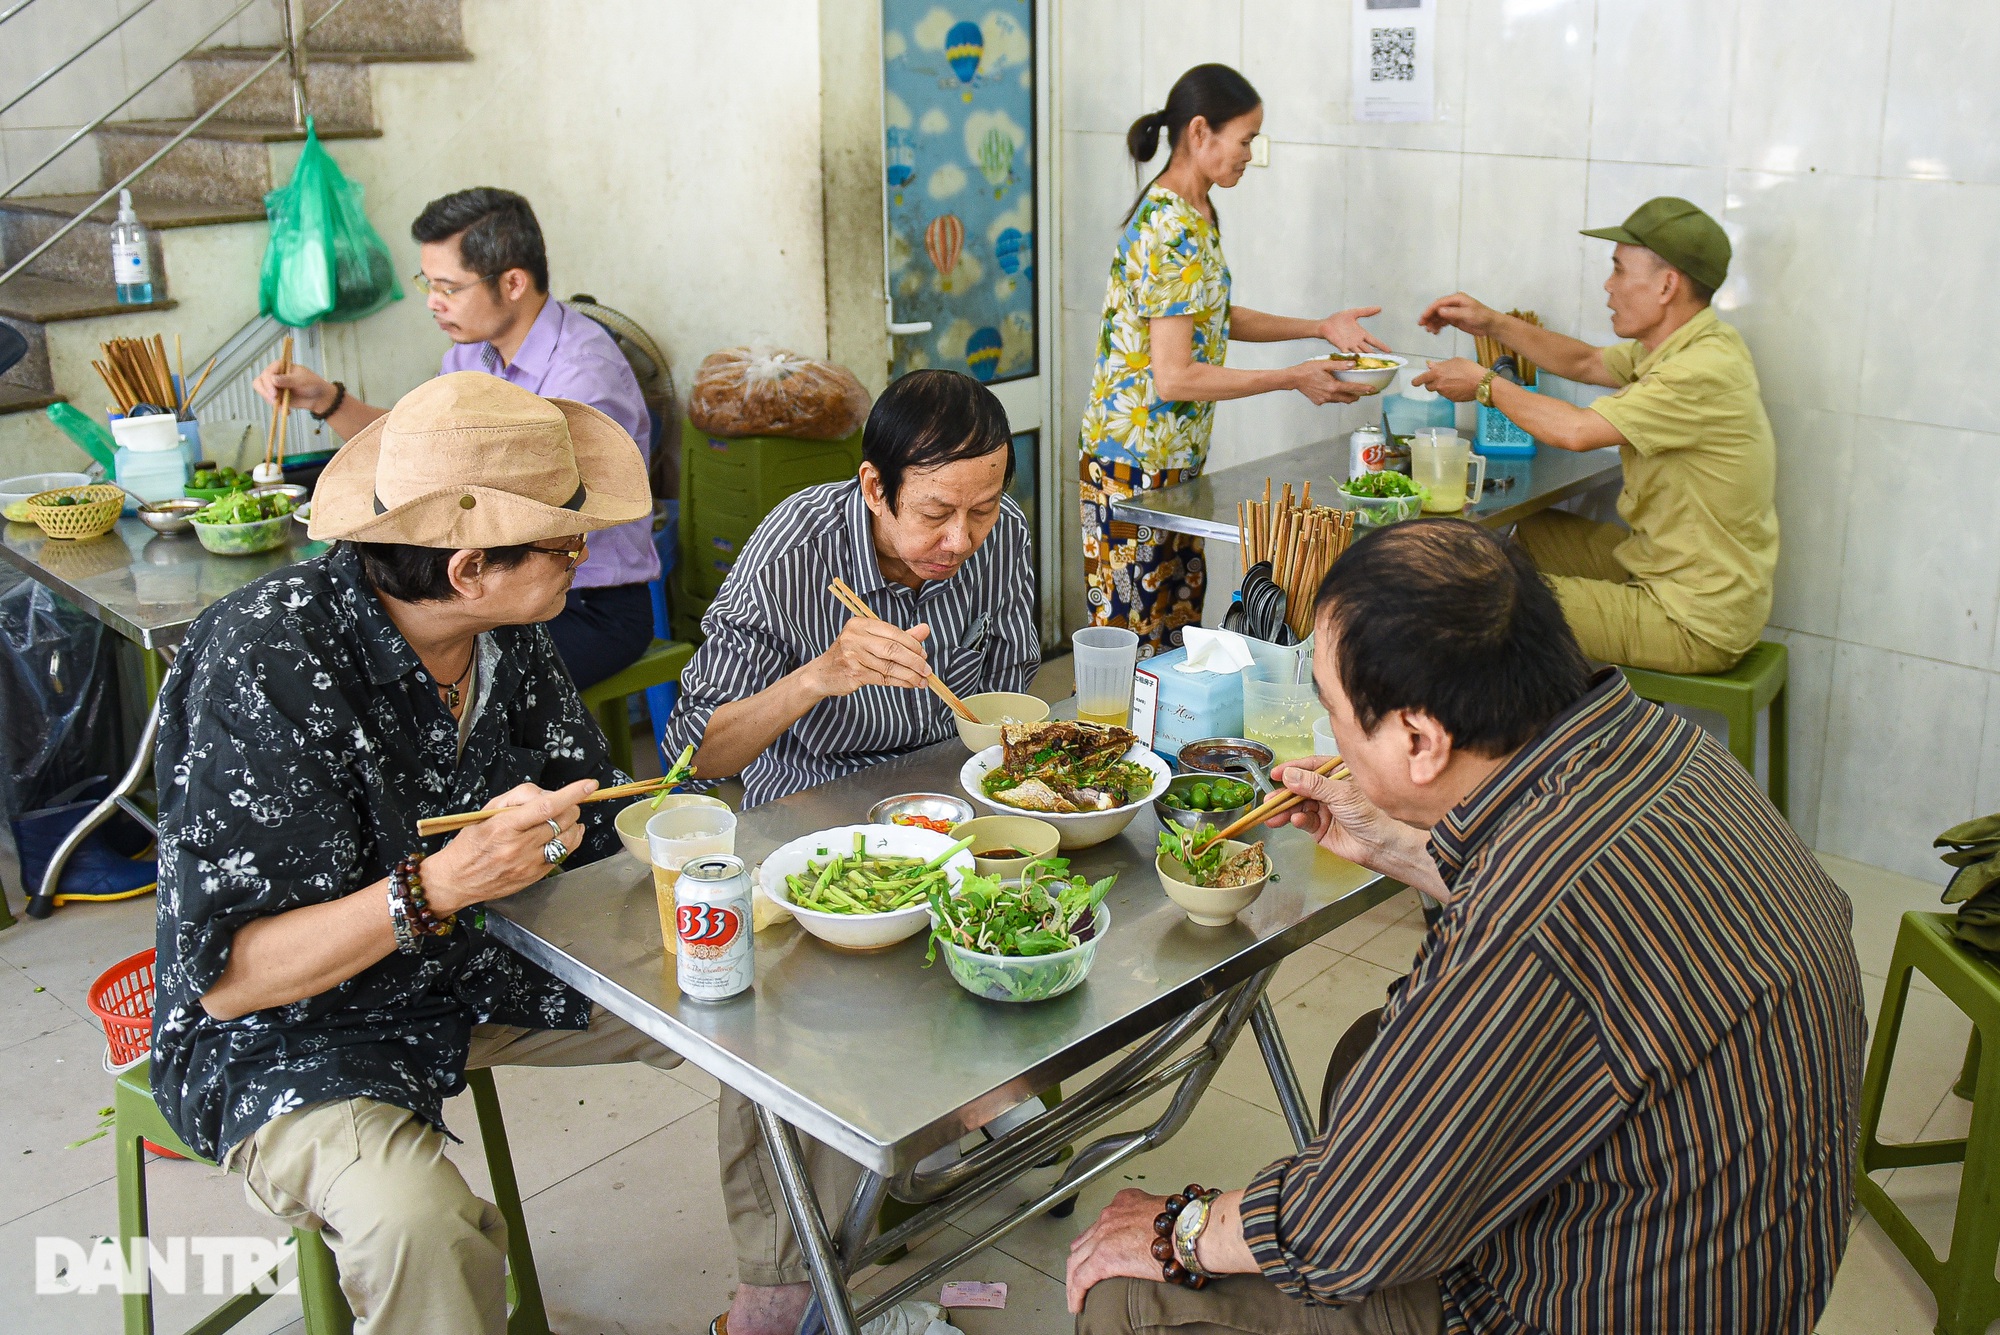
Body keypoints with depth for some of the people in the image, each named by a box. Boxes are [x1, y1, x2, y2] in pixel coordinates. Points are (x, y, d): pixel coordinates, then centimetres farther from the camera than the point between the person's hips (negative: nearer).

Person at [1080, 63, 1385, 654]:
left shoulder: (1193, 212, 11)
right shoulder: (1175, 232, -20)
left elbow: (1209, 318, 21)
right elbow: (1176, 377, -23)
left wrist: (1321, 326, 15)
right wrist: (1293, 379, -16)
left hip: (1173, 456, 10)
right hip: (1140, 463, -10)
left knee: (1179, 625, 13)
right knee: (1136, 641, -3)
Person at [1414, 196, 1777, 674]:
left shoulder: (1705, 371, -27)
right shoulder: (1684, 345, 4)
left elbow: (1576, 430, -31)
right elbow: (1585, 362, 19)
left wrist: (1484, 384, -15)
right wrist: (1491, 323, 10)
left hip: (1696, 627, -10)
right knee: (1535, 531, 21)